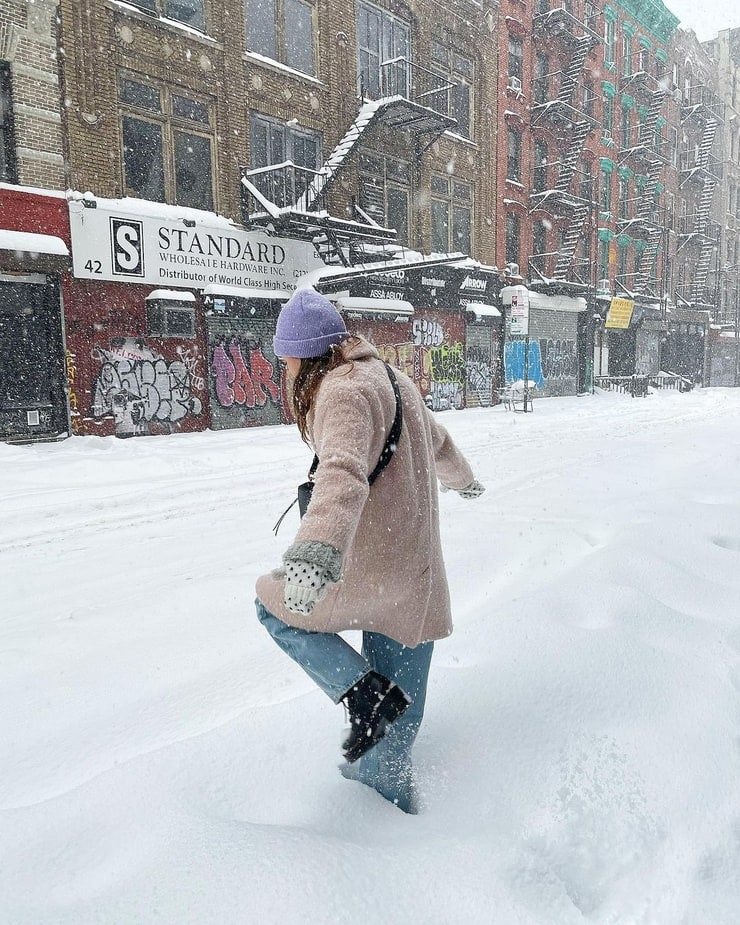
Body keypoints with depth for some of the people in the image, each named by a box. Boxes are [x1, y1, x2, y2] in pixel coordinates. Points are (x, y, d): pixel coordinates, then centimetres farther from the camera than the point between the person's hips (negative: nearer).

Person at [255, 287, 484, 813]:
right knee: (401, 702, 19)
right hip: (417, 570, 9)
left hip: (367, 565, -9)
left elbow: (344, 473, -37)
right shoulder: (392, 379, 13)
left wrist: (316, 550, -53)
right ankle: (390, 786, 34)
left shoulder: (342, 391, -17)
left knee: (276, 607, 14)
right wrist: (463, 478, 50)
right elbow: (438, 443, 30)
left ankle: (367, 693, 1)